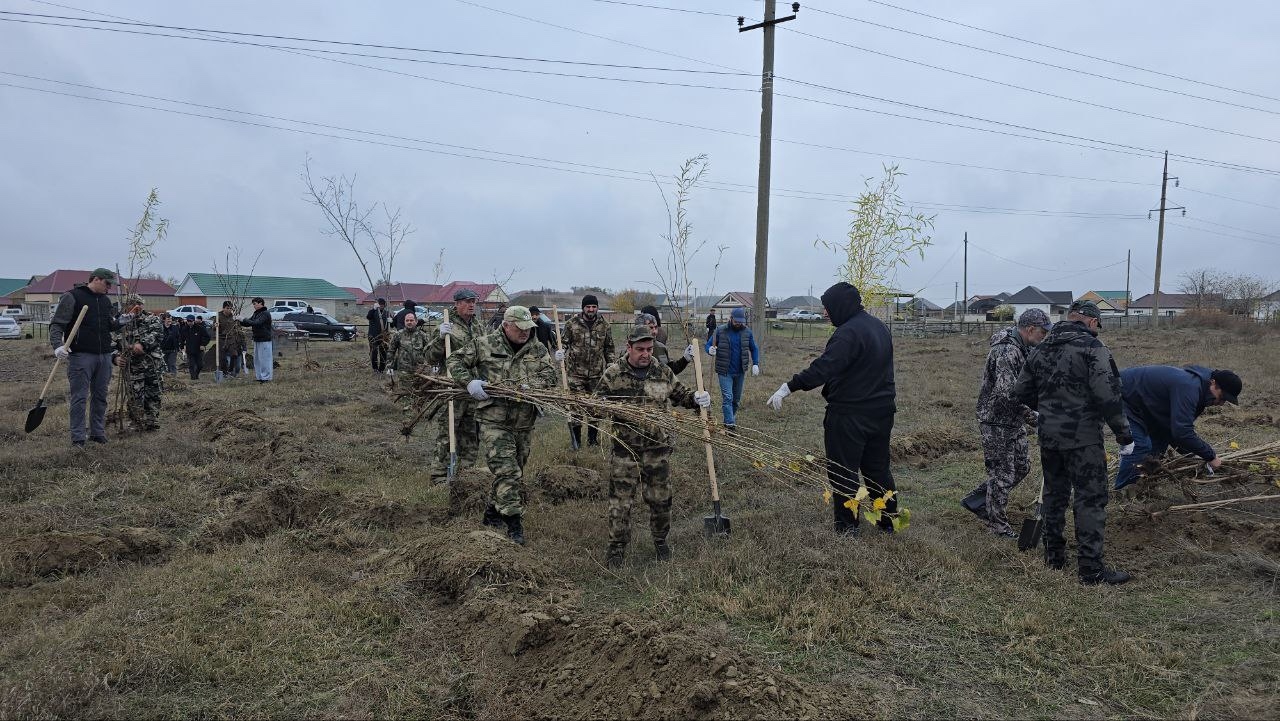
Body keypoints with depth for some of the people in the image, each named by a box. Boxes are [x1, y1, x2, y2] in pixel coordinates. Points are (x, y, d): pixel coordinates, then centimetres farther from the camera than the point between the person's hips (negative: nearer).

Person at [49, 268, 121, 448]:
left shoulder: (105, 300, 16)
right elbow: (57, 324, -9)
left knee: (100, 397, 11)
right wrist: (57, 345, -24)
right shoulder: (72, 297, -4)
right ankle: (78, 437, 0)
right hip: (81, 355, -6)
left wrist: (121, 322, 2)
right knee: (79, 397, -4)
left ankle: (98, 433, 19)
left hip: (104, 355, 6)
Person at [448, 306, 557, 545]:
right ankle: (514, 523, -6)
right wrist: (469, 382, -14)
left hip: (524, 422, 5)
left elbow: (550, 375, -2)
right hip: (494, 420, -5)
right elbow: (455, 360, 3)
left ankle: (493, 514, 34)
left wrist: (532, 385, -22)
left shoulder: (538, 350, 7)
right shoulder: (484, 344, -2)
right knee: (507, 472, -12)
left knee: (515, 471, 15)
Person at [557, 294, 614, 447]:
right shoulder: (572, 323, -2)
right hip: (576, 372, -2)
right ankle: (576, 439, 9)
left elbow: (609, 348, 13)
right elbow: (563, 342, 5)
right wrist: (559, 352, -16)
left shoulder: (604, 325, 5)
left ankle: (593, 439, 21)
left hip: (597, 373, 2)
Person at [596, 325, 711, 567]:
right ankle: (617, 547, 19)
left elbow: (680, 395, 16)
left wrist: (696, 399, -4)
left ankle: (660, 541, 32)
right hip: (624, 449, -2)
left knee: (660, 498, 11)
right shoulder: (613, 373, -4)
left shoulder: (663, 372, 4)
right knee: (620, 500, 2)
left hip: (658, 447, 2)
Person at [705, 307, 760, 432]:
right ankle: (729, 424, -8)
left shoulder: (747, 332, 0)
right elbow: (708, 345, -1)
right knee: (727, 397, -10)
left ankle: (732, 416, 39)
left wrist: (755, 364, -2)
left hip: (740, 371, 3)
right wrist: (710, 350, -25)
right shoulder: (720, 331, -8)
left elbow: (754, 349, 10)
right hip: (725, 371, -3)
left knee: (737, 398, 17)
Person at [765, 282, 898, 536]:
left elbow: (823, 369, -32)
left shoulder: (848, 332, -21)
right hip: (882, 411, 9)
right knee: (878, 467, 19)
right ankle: (889, 520, 28)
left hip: (850, 415, -9)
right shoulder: (878, 326, 10)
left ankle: (847, 528, 9)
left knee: (843, 472, 2)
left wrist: (789, 387, -34)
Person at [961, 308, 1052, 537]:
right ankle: (997, 524, 16)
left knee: (1022, 466, 17)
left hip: (1014, 420, 10)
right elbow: (1007, 393, -31)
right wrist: (1034, 417, -21)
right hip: (997, 421, -10)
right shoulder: (1007, 352, -24)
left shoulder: (1024, 347, 9)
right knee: (1002, 474, 0)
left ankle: (977, 499, 28)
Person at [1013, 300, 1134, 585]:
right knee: (1091, 500, 0)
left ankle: (1054, 554, 28)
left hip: (1048, 436, 7)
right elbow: (1108, 396, -19)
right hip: (1083, 438, -7)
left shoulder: (1042, 349, 10)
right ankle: (1091, 569, 4)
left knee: (1054, 494, 18)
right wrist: (1124, 435, -11)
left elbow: (1021, 392, 14)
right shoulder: (1092, 347, -12)